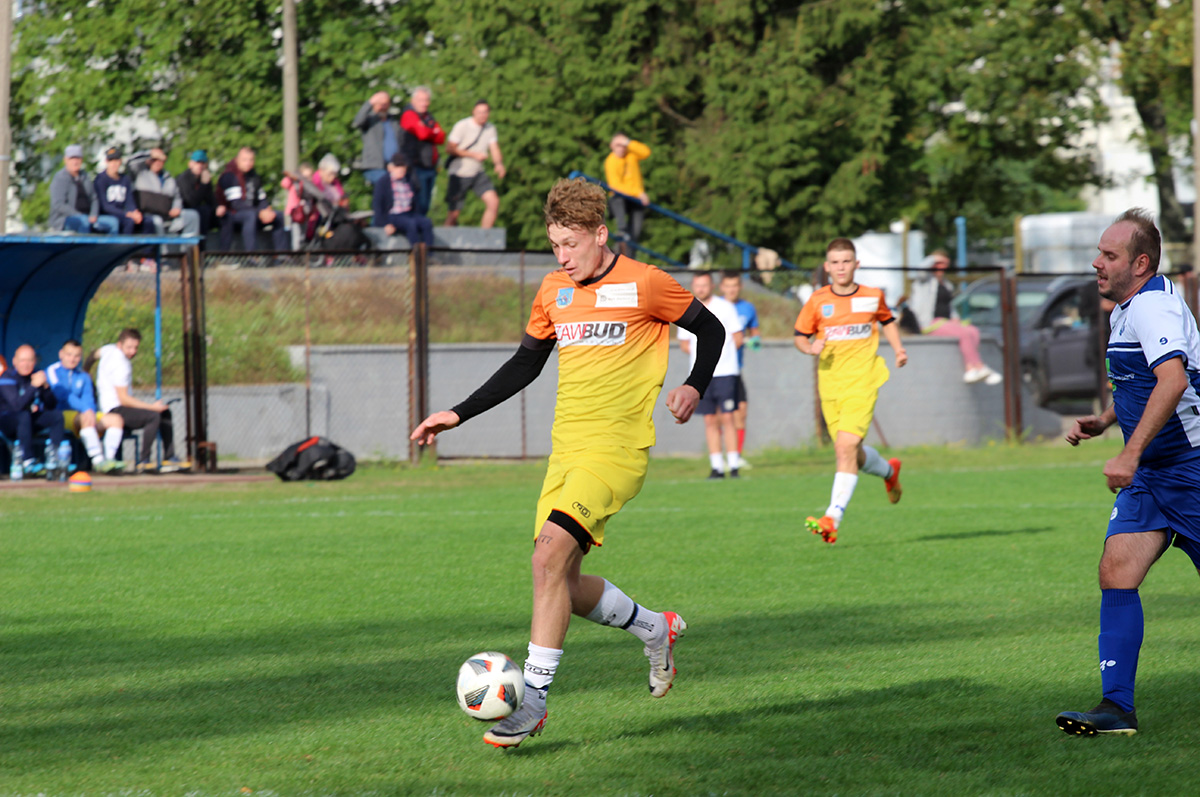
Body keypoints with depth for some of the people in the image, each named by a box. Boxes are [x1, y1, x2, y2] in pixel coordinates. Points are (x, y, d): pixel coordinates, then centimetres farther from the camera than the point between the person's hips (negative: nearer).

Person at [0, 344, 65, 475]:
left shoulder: (36, 376, 4)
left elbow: (51, 406, 2)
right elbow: (17, 406, -29)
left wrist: (45, 387, -15)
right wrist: (34, 386, -32)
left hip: (32, 420, 6)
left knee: (57, 415, -15)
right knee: (24, 416, -37)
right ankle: (28, 461, -37)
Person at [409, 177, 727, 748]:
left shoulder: (644, 285, -6)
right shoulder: (554, 292, 11)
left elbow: (710, 329, 7)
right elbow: (525, 363, 22)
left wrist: (695, 386, -8)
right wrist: (460, 414, 16)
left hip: (617, 449, -7)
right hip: (566, 449, 7)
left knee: (550, 554, -22)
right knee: (565, 586, 5)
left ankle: (533, 696, -18)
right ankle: (657, 630, 31)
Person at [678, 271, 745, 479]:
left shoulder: (725, 308, 2)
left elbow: (737, 339, 5)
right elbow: (684, 343, 16)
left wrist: (719, 353, 2)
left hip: (725, 372, -3)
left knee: (727, 418, -7)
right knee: (710, 421, 2)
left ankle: (733, 465, -4)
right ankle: (717, 467, 4)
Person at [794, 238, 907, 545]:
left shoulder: (872, 297, 4)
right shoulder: (818, 301, 3)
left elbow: (887, 320, 24)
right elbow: (800, 336, 10)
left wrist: (898, 349, 11)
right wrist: (810, 348, -12)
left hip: (862, 382, -3)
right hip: (830, 384, 3)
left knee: (846, 446, -19)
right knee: (851, 453, 11)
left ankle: (833, 519, -23)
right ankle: (889, 471, 46)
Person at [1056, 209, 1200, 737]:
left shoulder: (1152, 306, -18)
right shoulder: (1127, 310, 14)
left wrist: (1131, 452, -37)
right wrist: (1103, 422, 16)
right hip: (1150, 474, 9)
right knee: (1116, 571, -6)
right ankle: (1117, 706, -11)